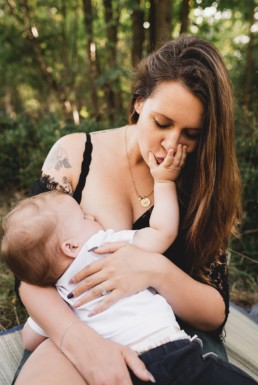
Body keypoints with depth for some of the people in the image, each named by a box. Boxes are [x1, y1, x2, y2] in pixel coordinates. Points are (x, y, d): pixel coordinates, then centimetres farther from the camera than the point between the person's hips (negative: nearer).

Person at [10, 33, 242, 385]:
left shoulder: (202, 184, -6)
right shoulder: (73, 154, -7)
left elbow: (216, 314, -6)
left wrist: (156, 271, -26)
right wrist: (80, 339, -27)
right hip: (82, 329, -1)